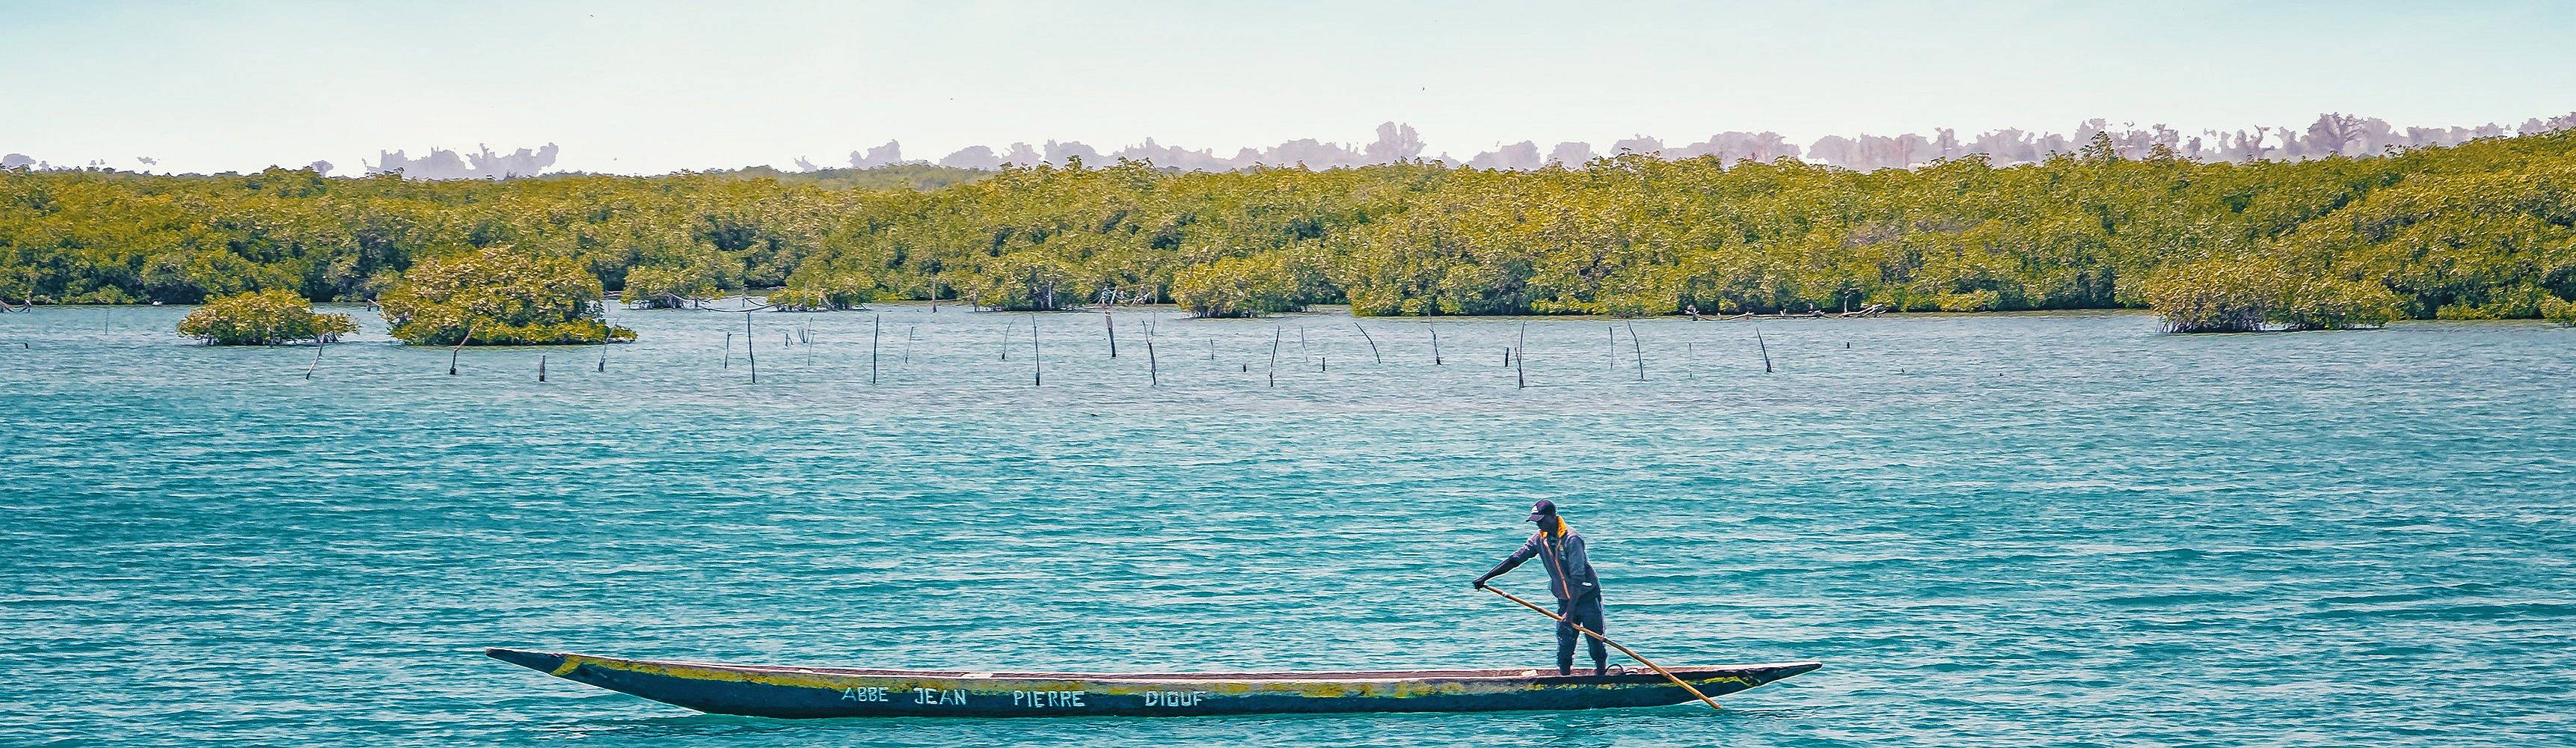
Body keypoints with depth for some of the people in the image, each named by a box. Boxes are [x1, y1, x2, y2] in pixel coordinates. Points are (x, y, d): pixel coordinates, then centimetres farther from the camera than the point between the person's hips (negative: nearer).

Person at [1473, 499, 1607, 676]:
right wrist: (1486, 577, -6)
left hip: (1587, 597, -6)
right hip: (1564, 600, 6)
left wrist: (1570, 611, -30)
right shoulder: (1540, 538, 0)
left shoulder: (1571, 539, -22)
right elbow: (1515, 559, 1)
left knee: (1597, 644, -1)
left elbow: (1577, 578, -25)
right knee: (1564, 648, 2)